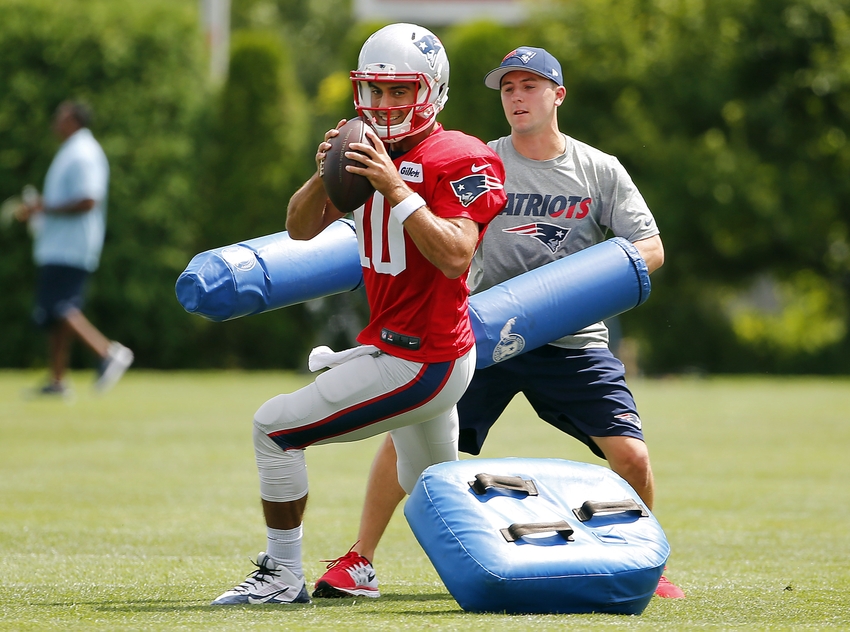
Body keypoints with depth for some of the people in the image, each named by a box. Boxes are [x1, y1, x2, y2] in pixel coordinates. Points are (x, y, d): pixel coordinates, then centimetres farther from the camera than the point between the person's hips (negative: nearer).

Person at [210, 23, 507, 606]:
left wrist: (397, 188, -30)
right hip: (414, 351, 10)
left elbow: (455, 257, -28)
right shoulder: (372, 149, 8)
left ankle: (283, 575, -1)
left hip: (421, 362, -10)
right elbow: (302, 229, 8)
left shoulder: (459, 160, -16)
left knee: (275, 428, -9)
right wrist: (324, 175, -11)